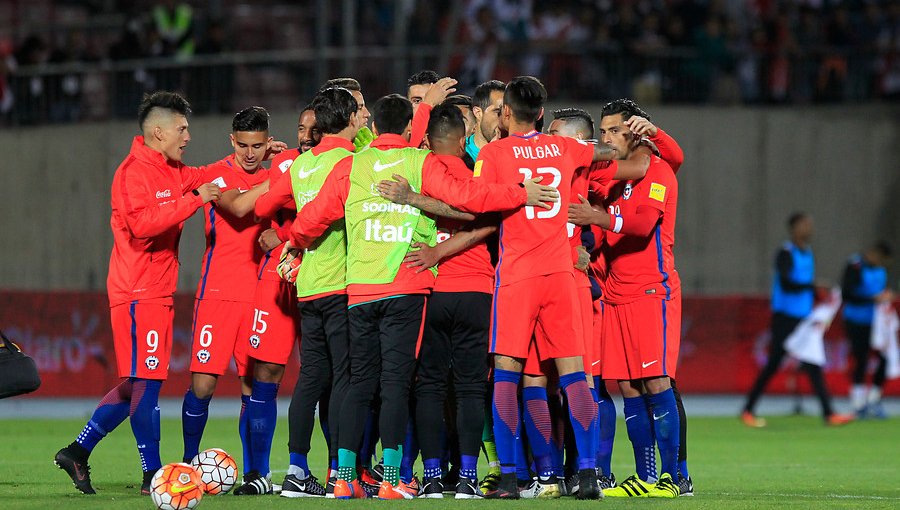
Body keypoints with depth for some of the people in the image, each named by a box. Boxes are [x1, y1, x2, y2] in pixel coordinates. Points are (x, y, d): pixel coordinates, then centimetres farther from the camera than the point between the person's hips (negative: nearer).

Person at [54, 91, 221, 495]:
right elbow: (143, 223, -24)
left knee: (139, 383, 10)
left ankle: (78, 452, 16)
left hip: (157, 292, 10)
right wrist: (193, 200, -24)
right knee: (147, 381, -8)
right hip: (138, 292, -10)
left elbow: (206, 177, 32)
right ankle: (152, 475, -6)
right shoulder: (133, 172, -12)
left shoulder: (172, 172, 16)